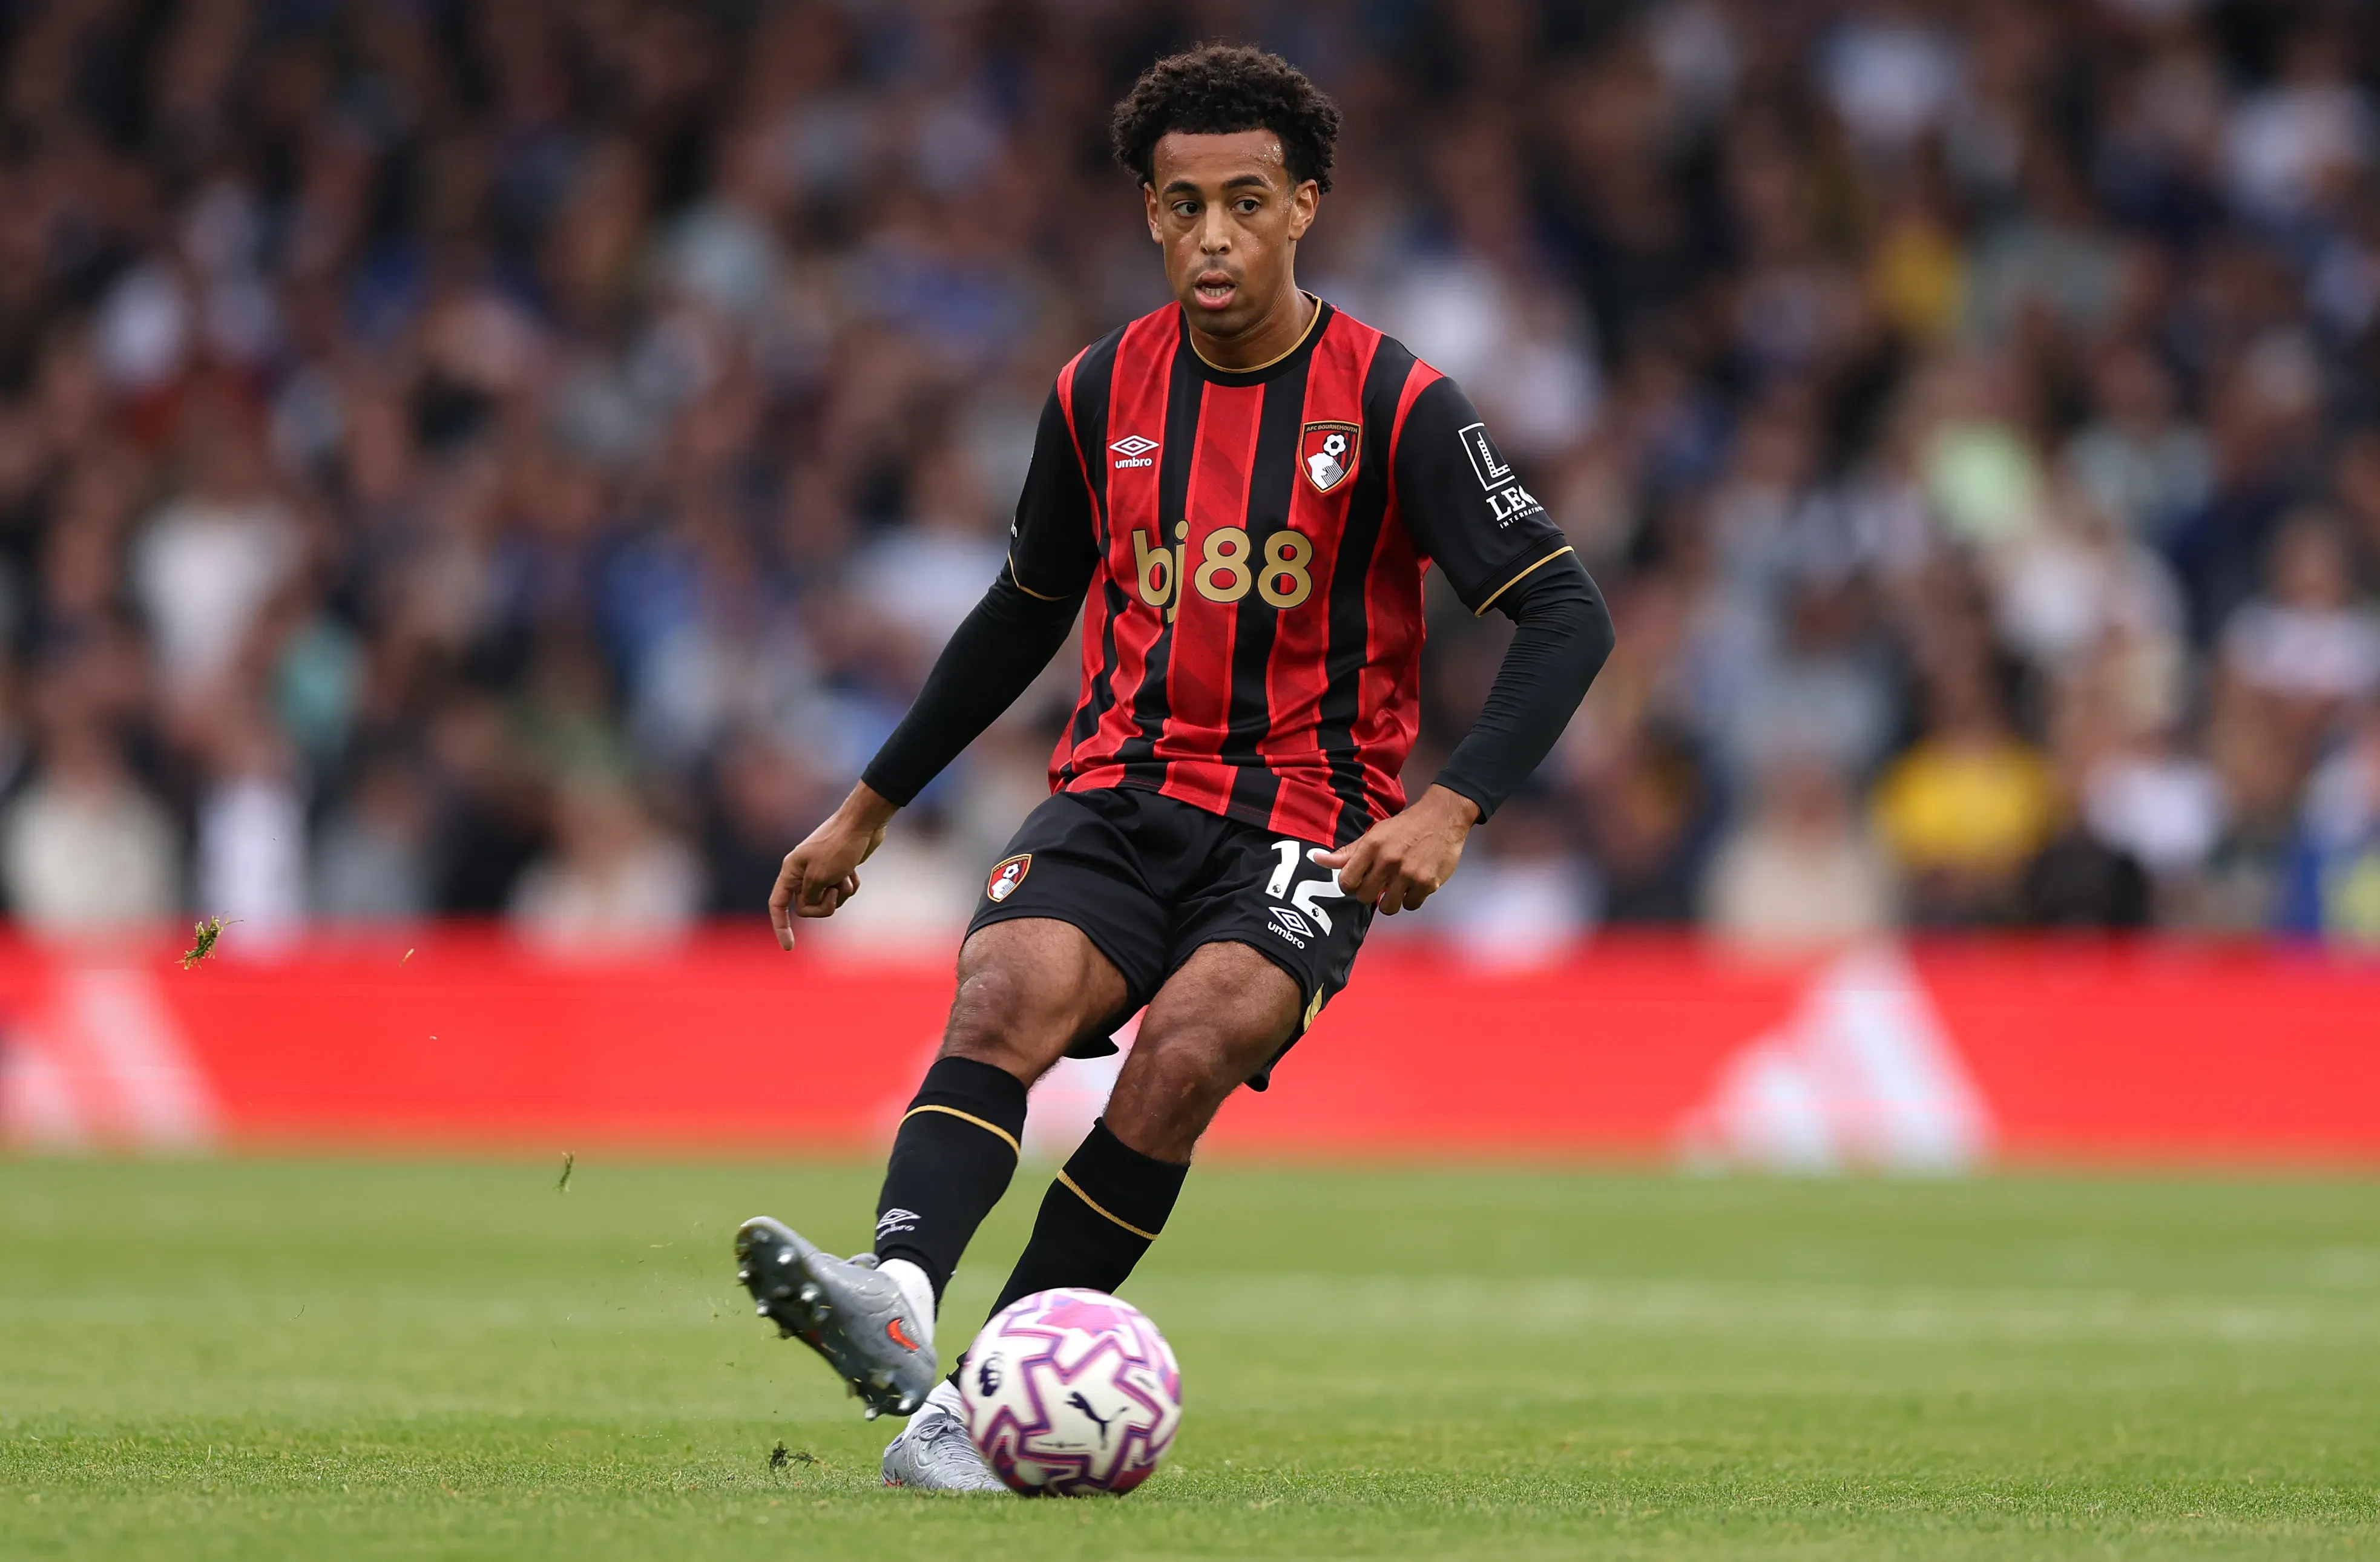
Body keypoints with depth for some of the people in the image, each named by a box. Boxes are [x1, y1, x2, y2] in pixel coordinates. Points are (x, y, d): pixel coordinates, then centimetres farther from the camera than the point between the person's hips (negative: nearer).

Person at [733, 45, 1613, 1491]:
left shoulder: (1394, 404, -6)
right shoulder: (1102, 394, 7)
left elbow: (1569, 616, -9)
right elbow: (1028, 613, 23)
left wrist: (1452, 809, -24)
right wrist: (870, 809, 26)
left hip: (1306, 822, -3)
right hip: (1124, 791, 3)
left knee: (1192, 1044, -31)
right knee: (1012, 990, -29)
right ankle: (900, 1309, -51)